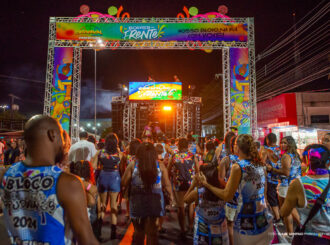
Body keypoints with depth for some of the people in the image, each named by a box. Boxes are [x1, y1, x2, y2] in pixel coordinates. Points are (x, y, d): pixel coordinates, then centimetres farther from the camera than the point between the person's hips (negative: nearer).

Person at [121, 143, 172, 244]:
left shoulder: (133, 164, -5)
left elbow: (124, 183, -1)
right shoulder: (160, 165, -4)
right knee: (152, 232, 14)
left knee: (138, 231, 19)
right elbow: (167, 184, 1)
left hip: (137, 202, 0)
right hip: (155, 202, 0)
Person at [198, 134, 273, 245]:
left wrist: (206, 184, -10)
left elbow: (227, 196, -17)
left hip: (247, 220, -6)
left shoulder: (238, 167, -18)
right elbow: (264, 193, 11)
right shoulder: (260, 165, 1)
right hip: (264, 219, 6)